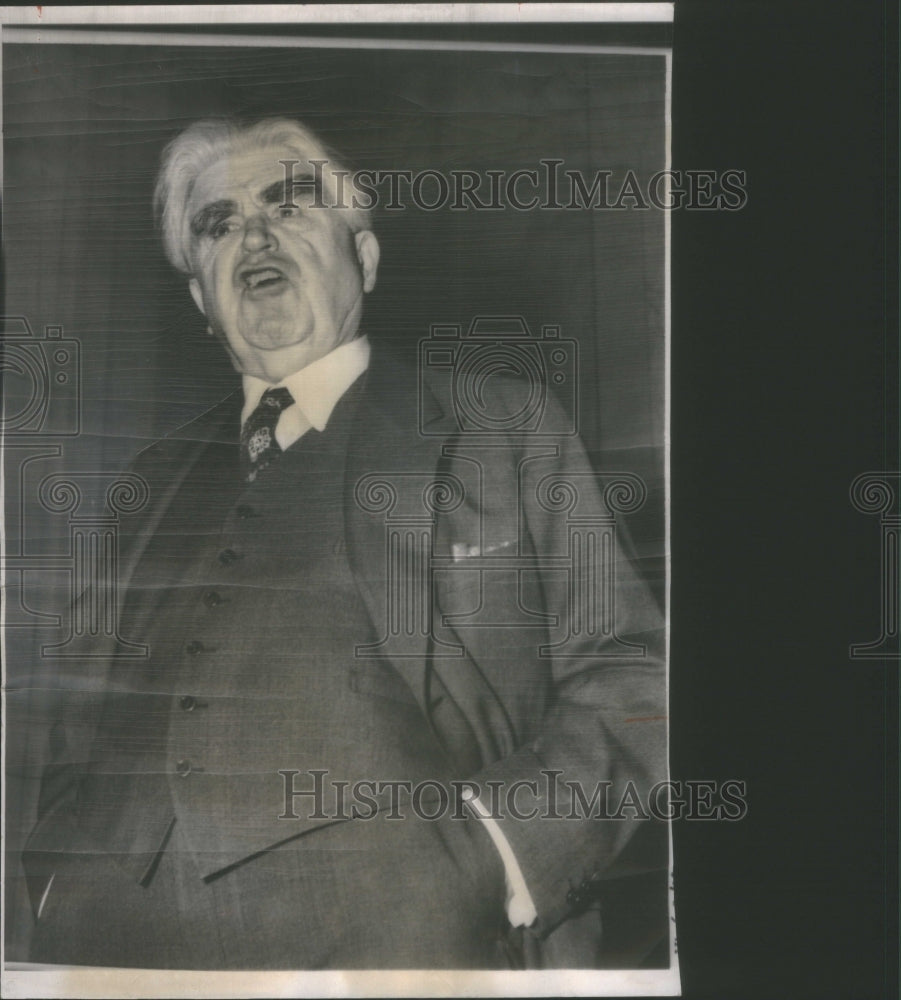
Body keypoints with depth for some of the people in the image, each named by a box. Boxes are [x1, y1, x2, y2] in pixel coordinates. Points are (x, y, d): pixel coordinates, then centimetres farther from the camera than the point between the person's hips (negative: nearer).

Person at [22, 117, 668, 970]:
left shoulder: (505, 431, 9)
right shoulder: (157, 477, 20)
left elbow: (629, 681, 2)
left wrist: (502, 849, -12)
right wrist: (52, 872, 3)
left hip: (396, 936, -2)